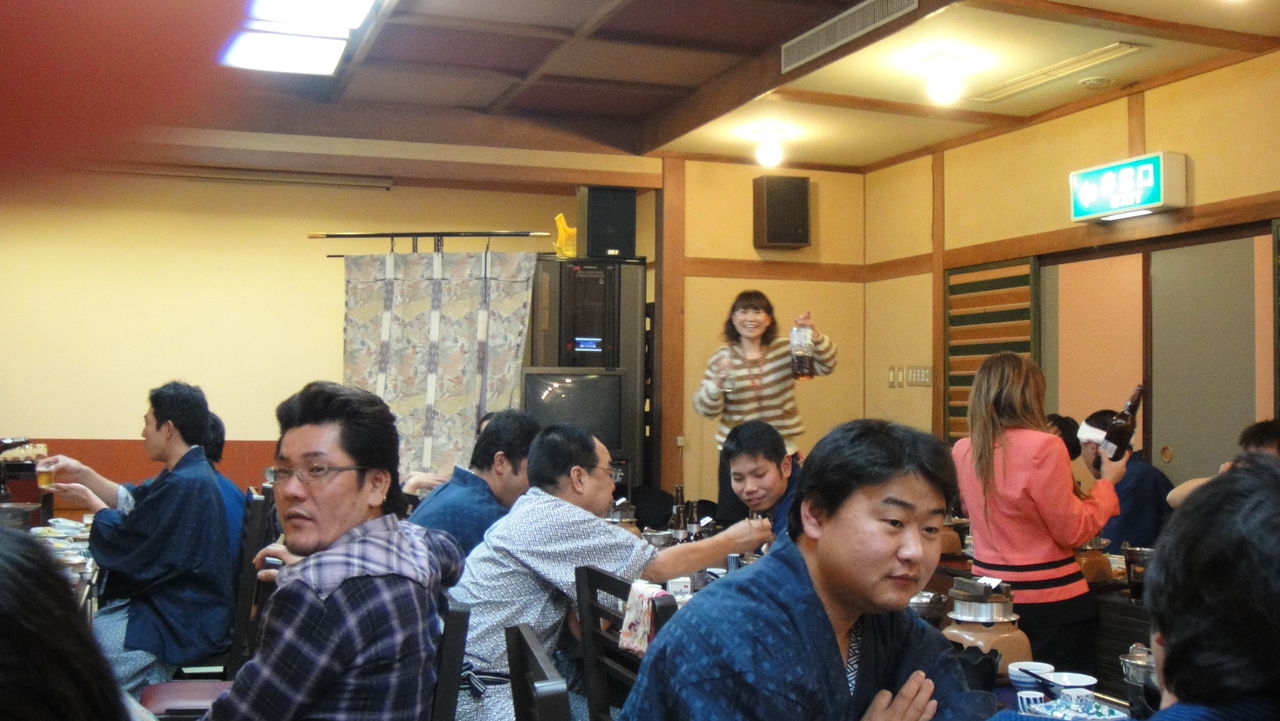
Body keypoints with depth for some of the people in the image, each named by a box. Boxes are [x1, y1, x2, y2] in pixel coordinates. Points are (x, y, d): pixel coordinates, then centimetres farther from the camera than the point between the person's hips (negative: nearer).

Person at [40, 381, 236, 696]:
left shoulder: (186, 484, -24)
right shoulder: (188, 473, 9)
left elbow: (124, 539, -15)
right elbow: (132, 500, 21)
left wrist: (89, 499, 1)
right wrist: (82, 472, 16)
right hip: (177, 603, 10)